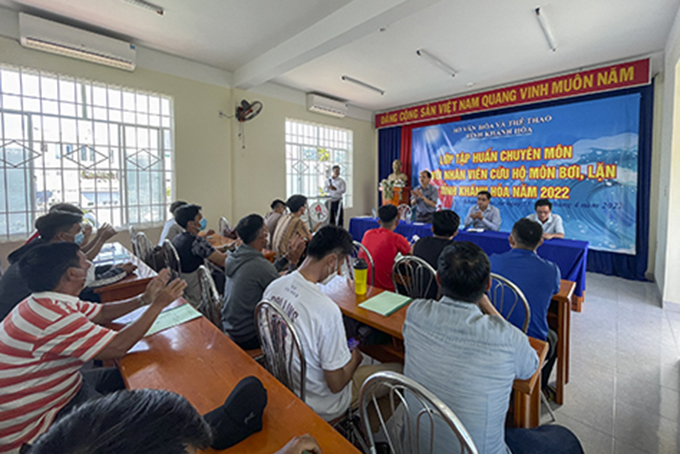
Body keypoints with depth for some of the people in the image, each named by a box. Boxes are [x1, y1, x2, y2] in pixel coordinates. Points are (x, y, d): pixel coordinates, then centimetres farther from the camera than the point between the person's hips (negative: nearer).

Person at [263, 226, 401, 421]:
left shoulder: (273, 287, -12)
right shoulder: (327, 310, -36)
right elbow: (336, 384, -25)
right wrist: (355, 358, -5)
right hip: (320, 406, -7)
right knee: (397, 371, 5)